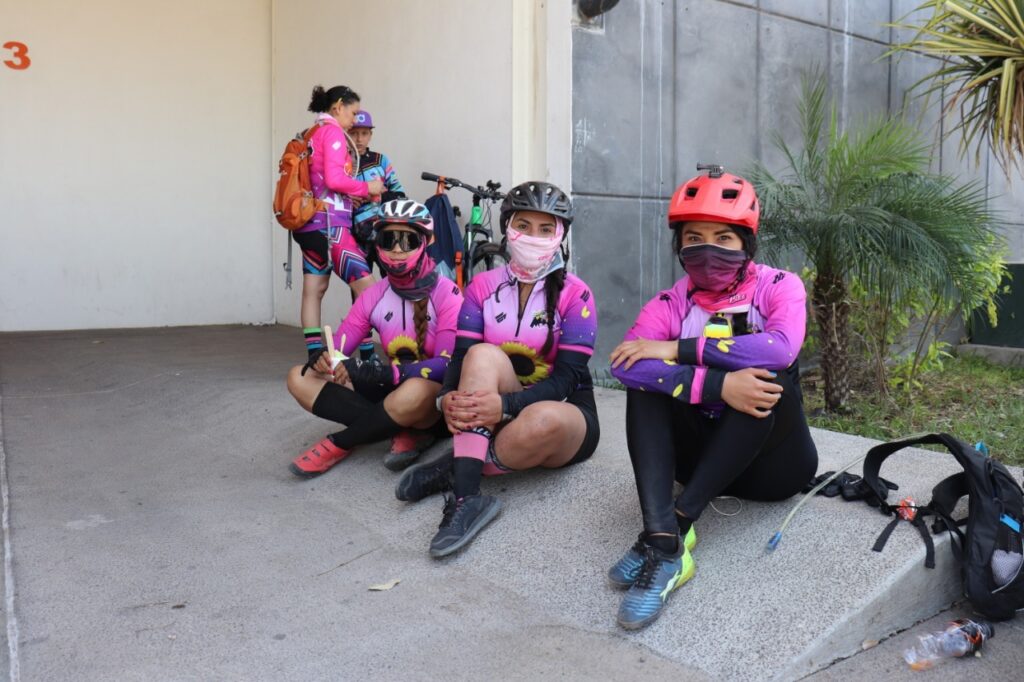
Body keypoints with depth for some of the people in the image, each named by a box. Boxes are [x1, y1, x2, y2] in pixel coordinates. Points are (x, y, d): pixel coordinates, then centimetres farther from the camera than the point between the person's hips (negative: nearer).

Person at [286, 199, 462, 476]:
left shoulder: (445, 293, -14)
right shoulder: (374, 295, 1)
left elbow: (448, 364, -24)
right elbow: (338, 348, -2)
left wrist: (386, 372, -37)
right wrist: (323, 360, -28)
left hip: (435, 394, -5)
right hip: (391, 390, 6)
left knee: (414, 392, -42)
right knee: (300, 378, -9)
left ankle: (338, 444, -15)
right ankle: (402, 433, -19)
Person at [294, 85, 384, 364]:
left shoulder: (311, 134, 20)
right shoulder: (333, 131, -6)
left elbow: (319, 180, 17)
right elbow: (334, 179, -17)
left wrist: (351, 195, 15)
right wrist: (367, 188, -5)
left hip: (310, 222, 10)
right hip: (329, 222, -10)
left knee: (314, 290, 7)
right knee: (365, 286, -11)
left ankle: (315, 358, 10)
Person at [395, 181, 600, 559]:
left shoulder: (575, 294, -9)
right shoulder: (484, 286, 1)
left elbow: (566, 377, -17)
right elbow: (461, 357, -7)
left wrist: (506, 404, -35)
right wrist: (448, 398, -30)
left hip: (563, 411, -3)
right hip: (498, 416, 3)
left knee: (544, 420, -40)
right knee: (483, 355, -28)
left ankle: (455, 468, -16)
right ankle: (467, 498, -34)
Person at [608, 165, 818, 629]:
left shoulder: (779, 288, -5)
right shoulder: (670, 304, -2)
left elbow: (781, 347, -30)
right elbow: (624, 364, -24)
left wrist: (678, 350, -27)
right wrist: (717, 385, -36)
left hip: (772, 463, -1)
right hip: (703, 458, 2)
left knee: (769, 368, -28)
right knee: (647, 379, -21)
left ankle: (679, 524, -34)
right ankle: (662, 542, -37)